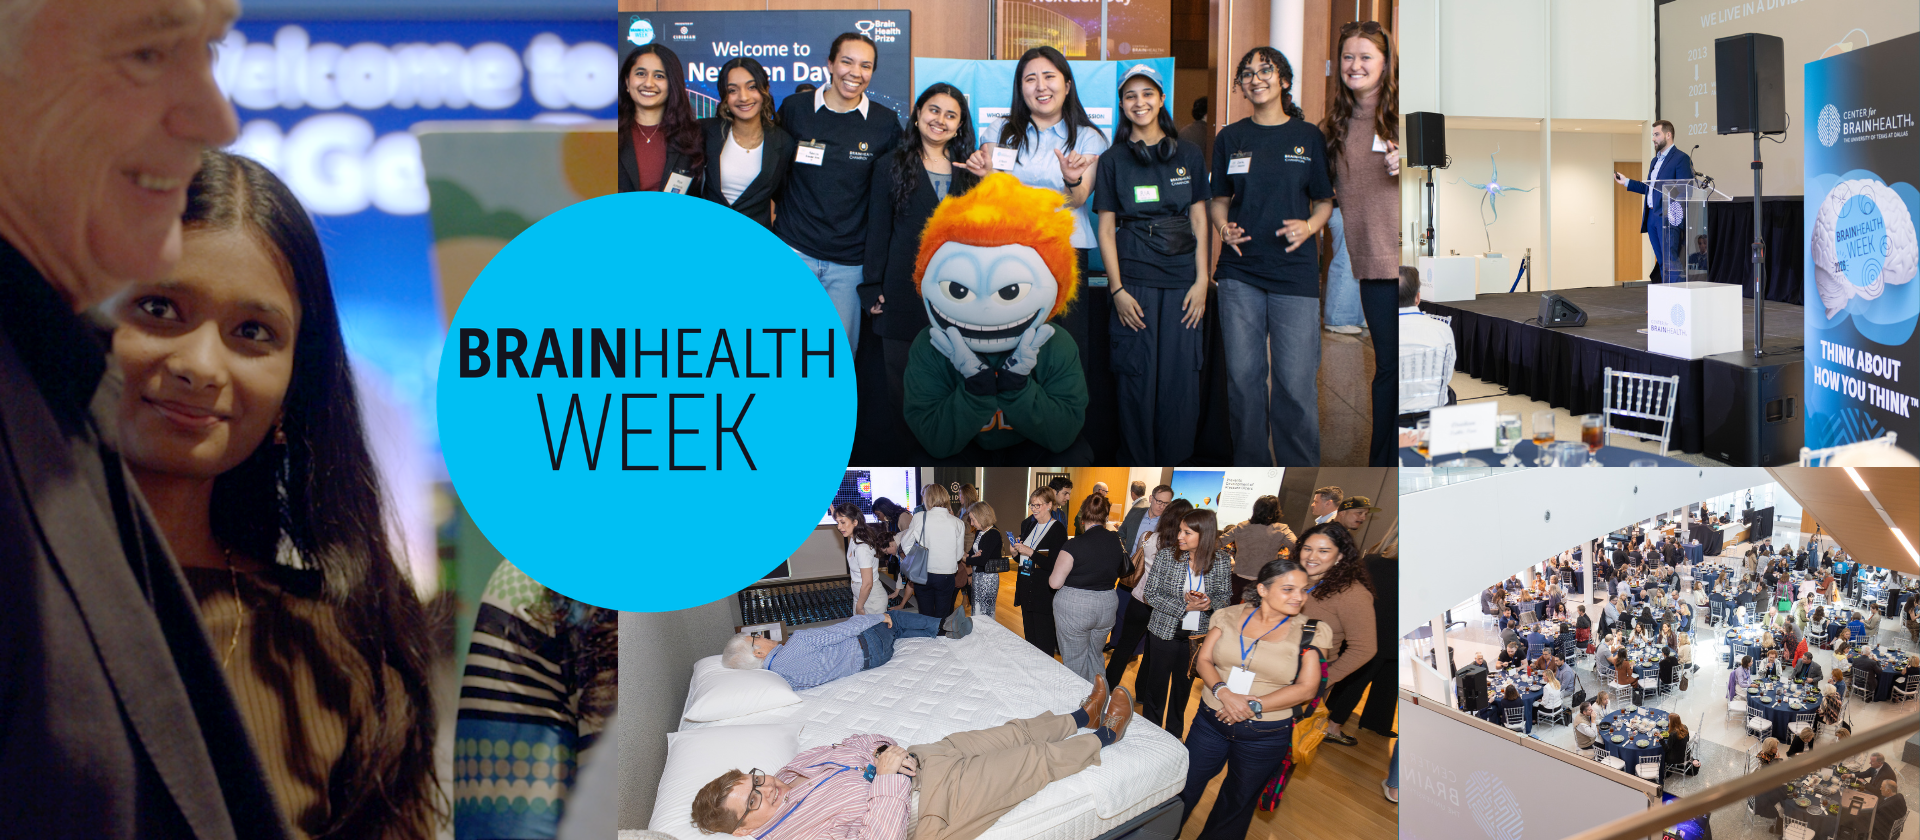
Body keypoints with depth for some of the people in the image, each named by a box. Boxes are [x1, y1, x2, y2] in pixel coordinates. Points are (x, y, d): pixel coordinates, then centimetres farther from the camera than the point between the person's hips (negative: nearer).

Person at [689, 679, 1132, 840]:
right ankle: (1106, 735, 32)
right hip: (932, 802, -7)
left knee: (1015, 732, 19)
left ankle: (1084, 716, 46)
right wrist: (887, 779, -30)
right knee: (1039, 760, 6)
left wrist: (884, 749, -11)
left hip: (921, 757, 7)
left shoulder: (790, 770, -1)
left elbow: (852, 744, 9)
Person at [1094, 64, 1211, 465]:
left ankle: (1177, 462, 13)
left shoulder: (1189, 156, 9)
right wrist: (1117, 289, -6)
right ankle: (1138, 463, 11)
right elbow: (1106, 228, 3)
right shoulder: (1112, 160, 6)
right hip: (1133, 278, -1)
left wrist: (1202, 281, -2)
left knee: (1181, 376, 0)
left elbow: (1200, 222, 8)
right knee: (1136, 376, -1)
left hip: (1182, 277, 1)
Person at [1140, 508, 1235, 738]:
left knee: (1183, 687, 18)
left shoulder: (1222, 560, -9)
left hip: (1198, 635, 1)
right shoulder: (1166, 555, -13)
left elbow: (1226, 596, 3)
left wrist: (1209, 603, -21)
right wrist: (1184, 606, -22)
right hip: (1165, 631, -1)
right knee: (1156, 686, 10)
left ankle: (1173, 734, 37)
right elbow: (1151, 594, -11)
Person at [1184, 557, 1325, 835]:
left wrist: (1253, 705, -18)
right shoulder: (1230, 616, 0)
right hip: (1212, 720, 2)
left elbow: (1307, 688, -12)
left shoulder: (1309, 632, -7)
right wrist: (1224, 692, -20)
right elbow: (1203, 659, 0)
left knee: (1236, 806, 18)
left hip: (1265, 736, -1)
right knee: (1182, 792, 11)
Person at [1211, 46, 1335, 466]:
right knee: (1242, 376, 4)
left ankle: (1300, 469, 9)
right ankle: (1251, 467, 17)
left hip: (1294, 272, -2)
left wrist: (1309, 226, -11)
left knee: (1296, 381, -4)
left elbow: (1326, 201, 9)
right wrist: (1224, 228, -7)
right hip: (1240, 272, 2)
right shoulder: (1230, 138, 10)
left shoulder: (1308, 136, 6)